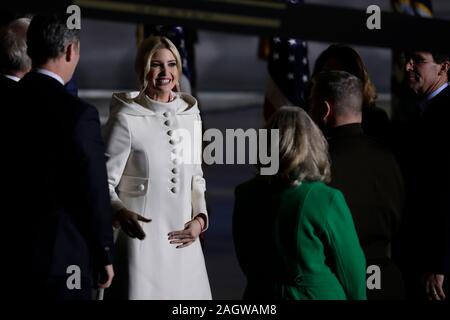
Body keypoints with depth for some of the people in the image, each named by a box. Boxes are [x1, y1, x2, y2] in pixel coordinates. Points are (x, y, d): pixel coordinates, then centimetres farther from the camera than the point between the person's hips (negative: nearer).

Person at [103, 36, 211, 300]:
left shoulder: (191, 116, 9)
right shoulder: (126, 119, -8)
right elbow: (104, 181, -7)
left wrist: (199, 218, 2)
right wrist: (120, 212, -26)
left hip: (183, 240, 5)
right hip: (141, 238, -5)